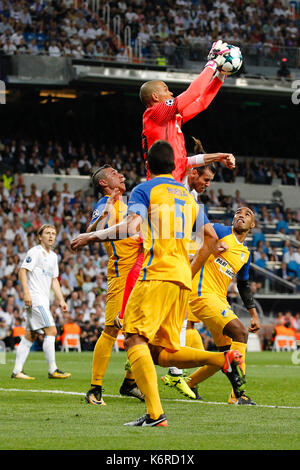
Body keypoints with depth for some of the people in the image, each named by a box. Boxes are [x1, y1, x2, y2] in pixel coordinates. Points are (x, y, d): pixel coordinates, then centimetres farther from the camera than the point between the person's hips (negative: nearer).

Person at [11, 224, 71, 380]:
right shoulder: (35, 252, -7)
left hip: (44, 300, 9)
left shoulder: (53, 256, 20)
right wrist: (26, 293, -22)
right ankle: (52, 370, -13)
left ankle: (17, 371, 7)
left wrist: (61, 300, 16)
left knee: (30, 336, 7)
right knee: (51, 330, -14)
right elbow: (22, 271, -12)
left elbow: (54, 280, 24)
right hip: (35, 298, -9)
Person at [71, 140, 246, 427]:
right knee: (162, 353, 12)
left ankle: (155, 413, -27)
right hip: (182, 279, 7)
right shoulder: (188, 196, 23)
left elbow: (131, 227, -15)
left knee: (135, 340, -12)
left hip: (157, 274, -7)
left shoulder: (144, 190, 2)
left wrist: (91, 237, -8)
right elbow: (211, 238, 26)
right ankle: (225, 359, -6)